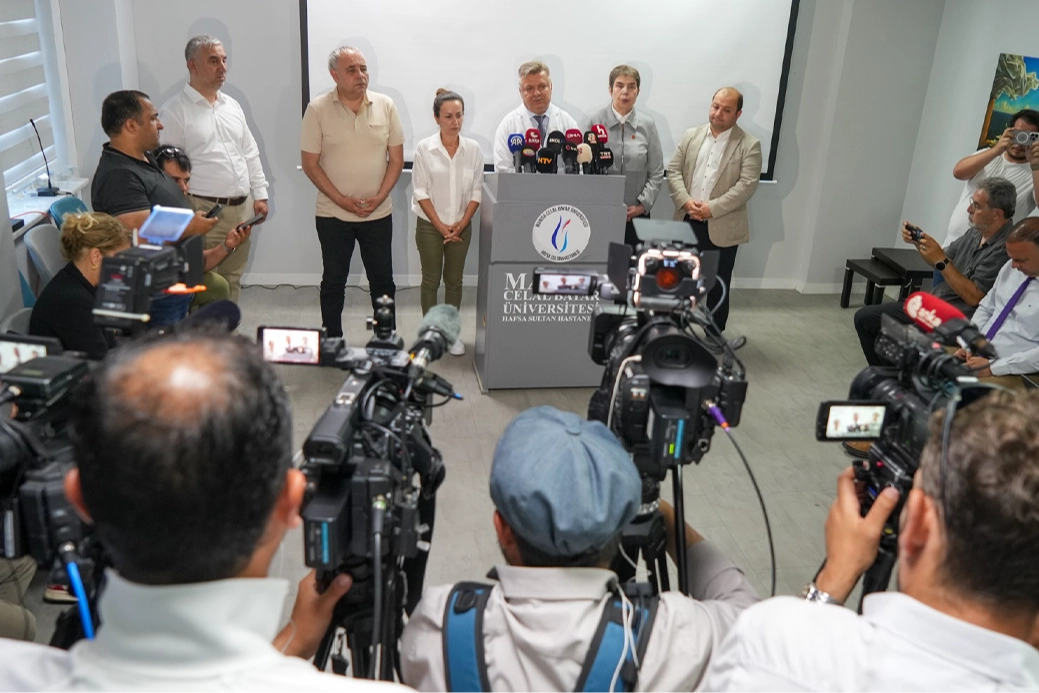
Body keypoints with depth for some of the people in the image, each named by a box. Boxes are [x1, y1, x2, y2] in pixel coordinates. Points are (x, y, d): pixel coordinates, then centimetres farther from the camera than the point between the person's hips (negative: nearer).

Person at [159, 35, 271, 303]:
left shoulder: (232, 105, 14)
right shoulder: (174, 111, -7)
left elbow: (250, 154, 17)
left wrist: (260, 195, 11)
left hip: (242, 208, 6)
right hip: (204, 211, -6)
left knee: (232, 280, 15)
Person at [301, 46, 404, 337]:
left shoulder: (385, 106, 0)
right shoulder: (318, 109, -6)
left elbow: (396, 159, 3)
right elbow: (310, 164, -4)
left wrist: (379, 196, -10)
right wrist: (341, 200, -13)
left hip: (378, 213, 2)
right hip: (332, 214, -1)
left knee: (383, 280, 9)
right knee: (333, 282, 9)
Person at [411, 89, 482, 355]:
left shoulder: (473, 149, -2)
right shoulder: (425, 148, -8)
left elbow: (476, 190, 0)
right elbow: (420, 191, -8)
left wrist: (462, 223, -8)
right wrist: (440, 225, -11)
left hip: (461, 226, 2)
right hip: (430, 225, -2)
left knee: (454, 280, 10)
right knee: (431, 280, 6)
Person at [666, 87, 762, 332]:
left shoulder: (750, 145, -4)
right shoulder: (691, 135, 7)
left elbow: (746, 185, -13)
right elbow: (673, 171, 3)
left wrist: (712, 209, -20)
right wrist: (686, 201, -14)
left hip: (722, 228, -3)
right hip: (687, 222, 3)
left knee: (718, 287, 7)